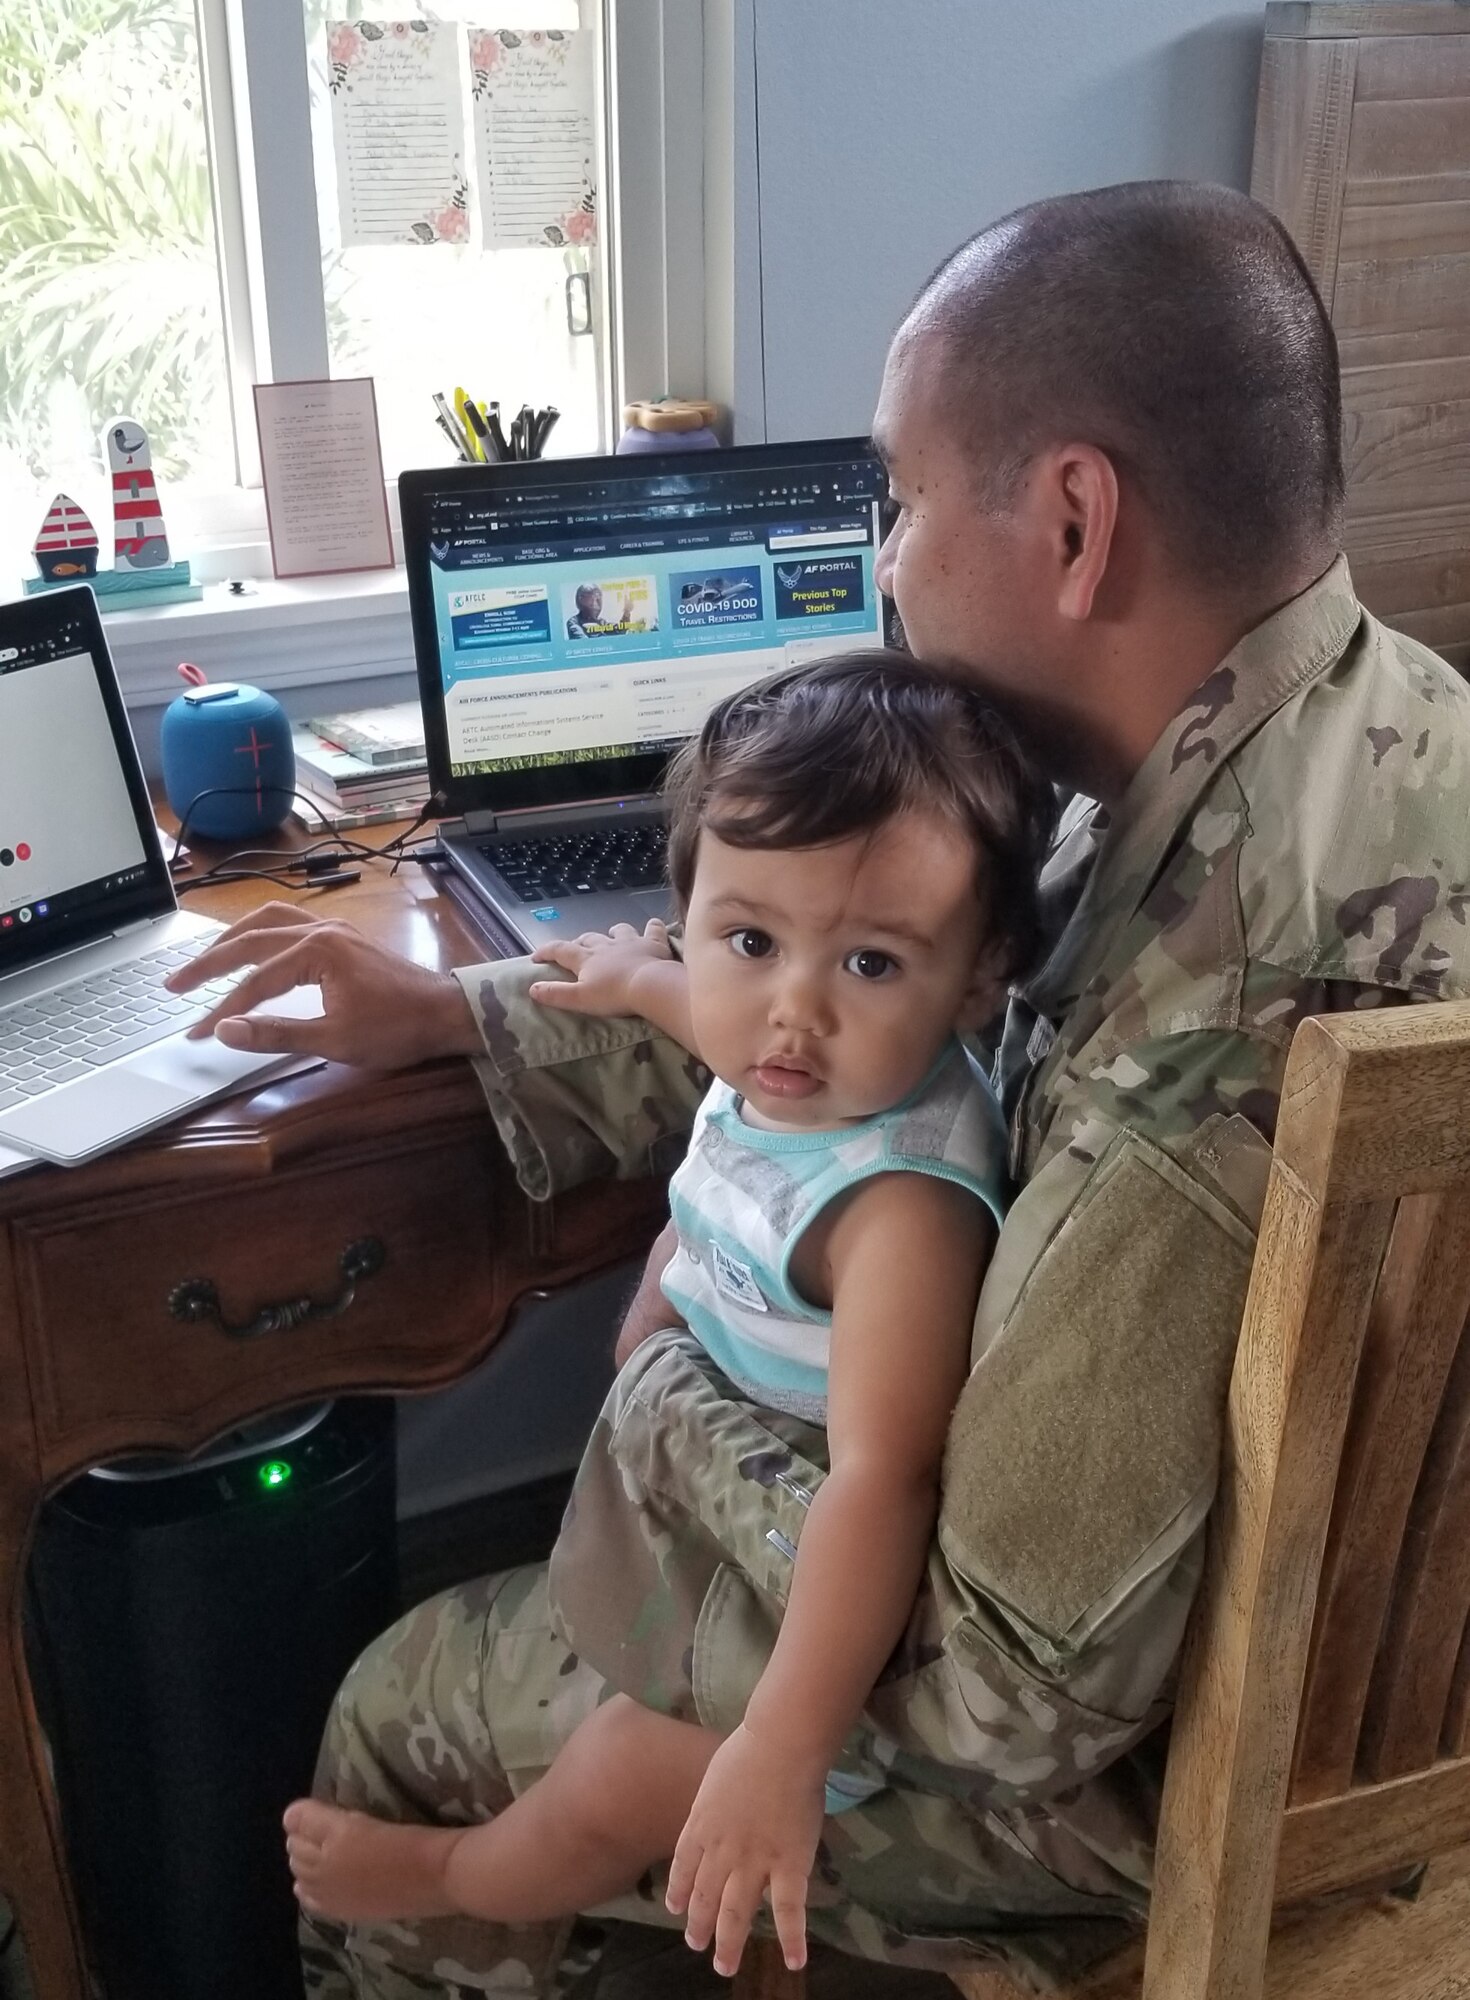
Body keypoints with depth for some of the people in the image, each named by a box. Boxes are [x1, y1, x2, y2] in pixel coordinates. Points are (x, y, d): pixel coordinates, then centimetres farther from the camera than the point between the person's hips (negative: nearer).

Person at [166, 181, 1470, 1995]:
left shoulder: (1224, 1036, -40)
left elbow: (999, 1695, -29)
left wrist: (662, 1413, -14)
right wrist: (452, 1012, -1)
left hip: (1119, 1757, -7)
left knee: (391, 1719, 10)